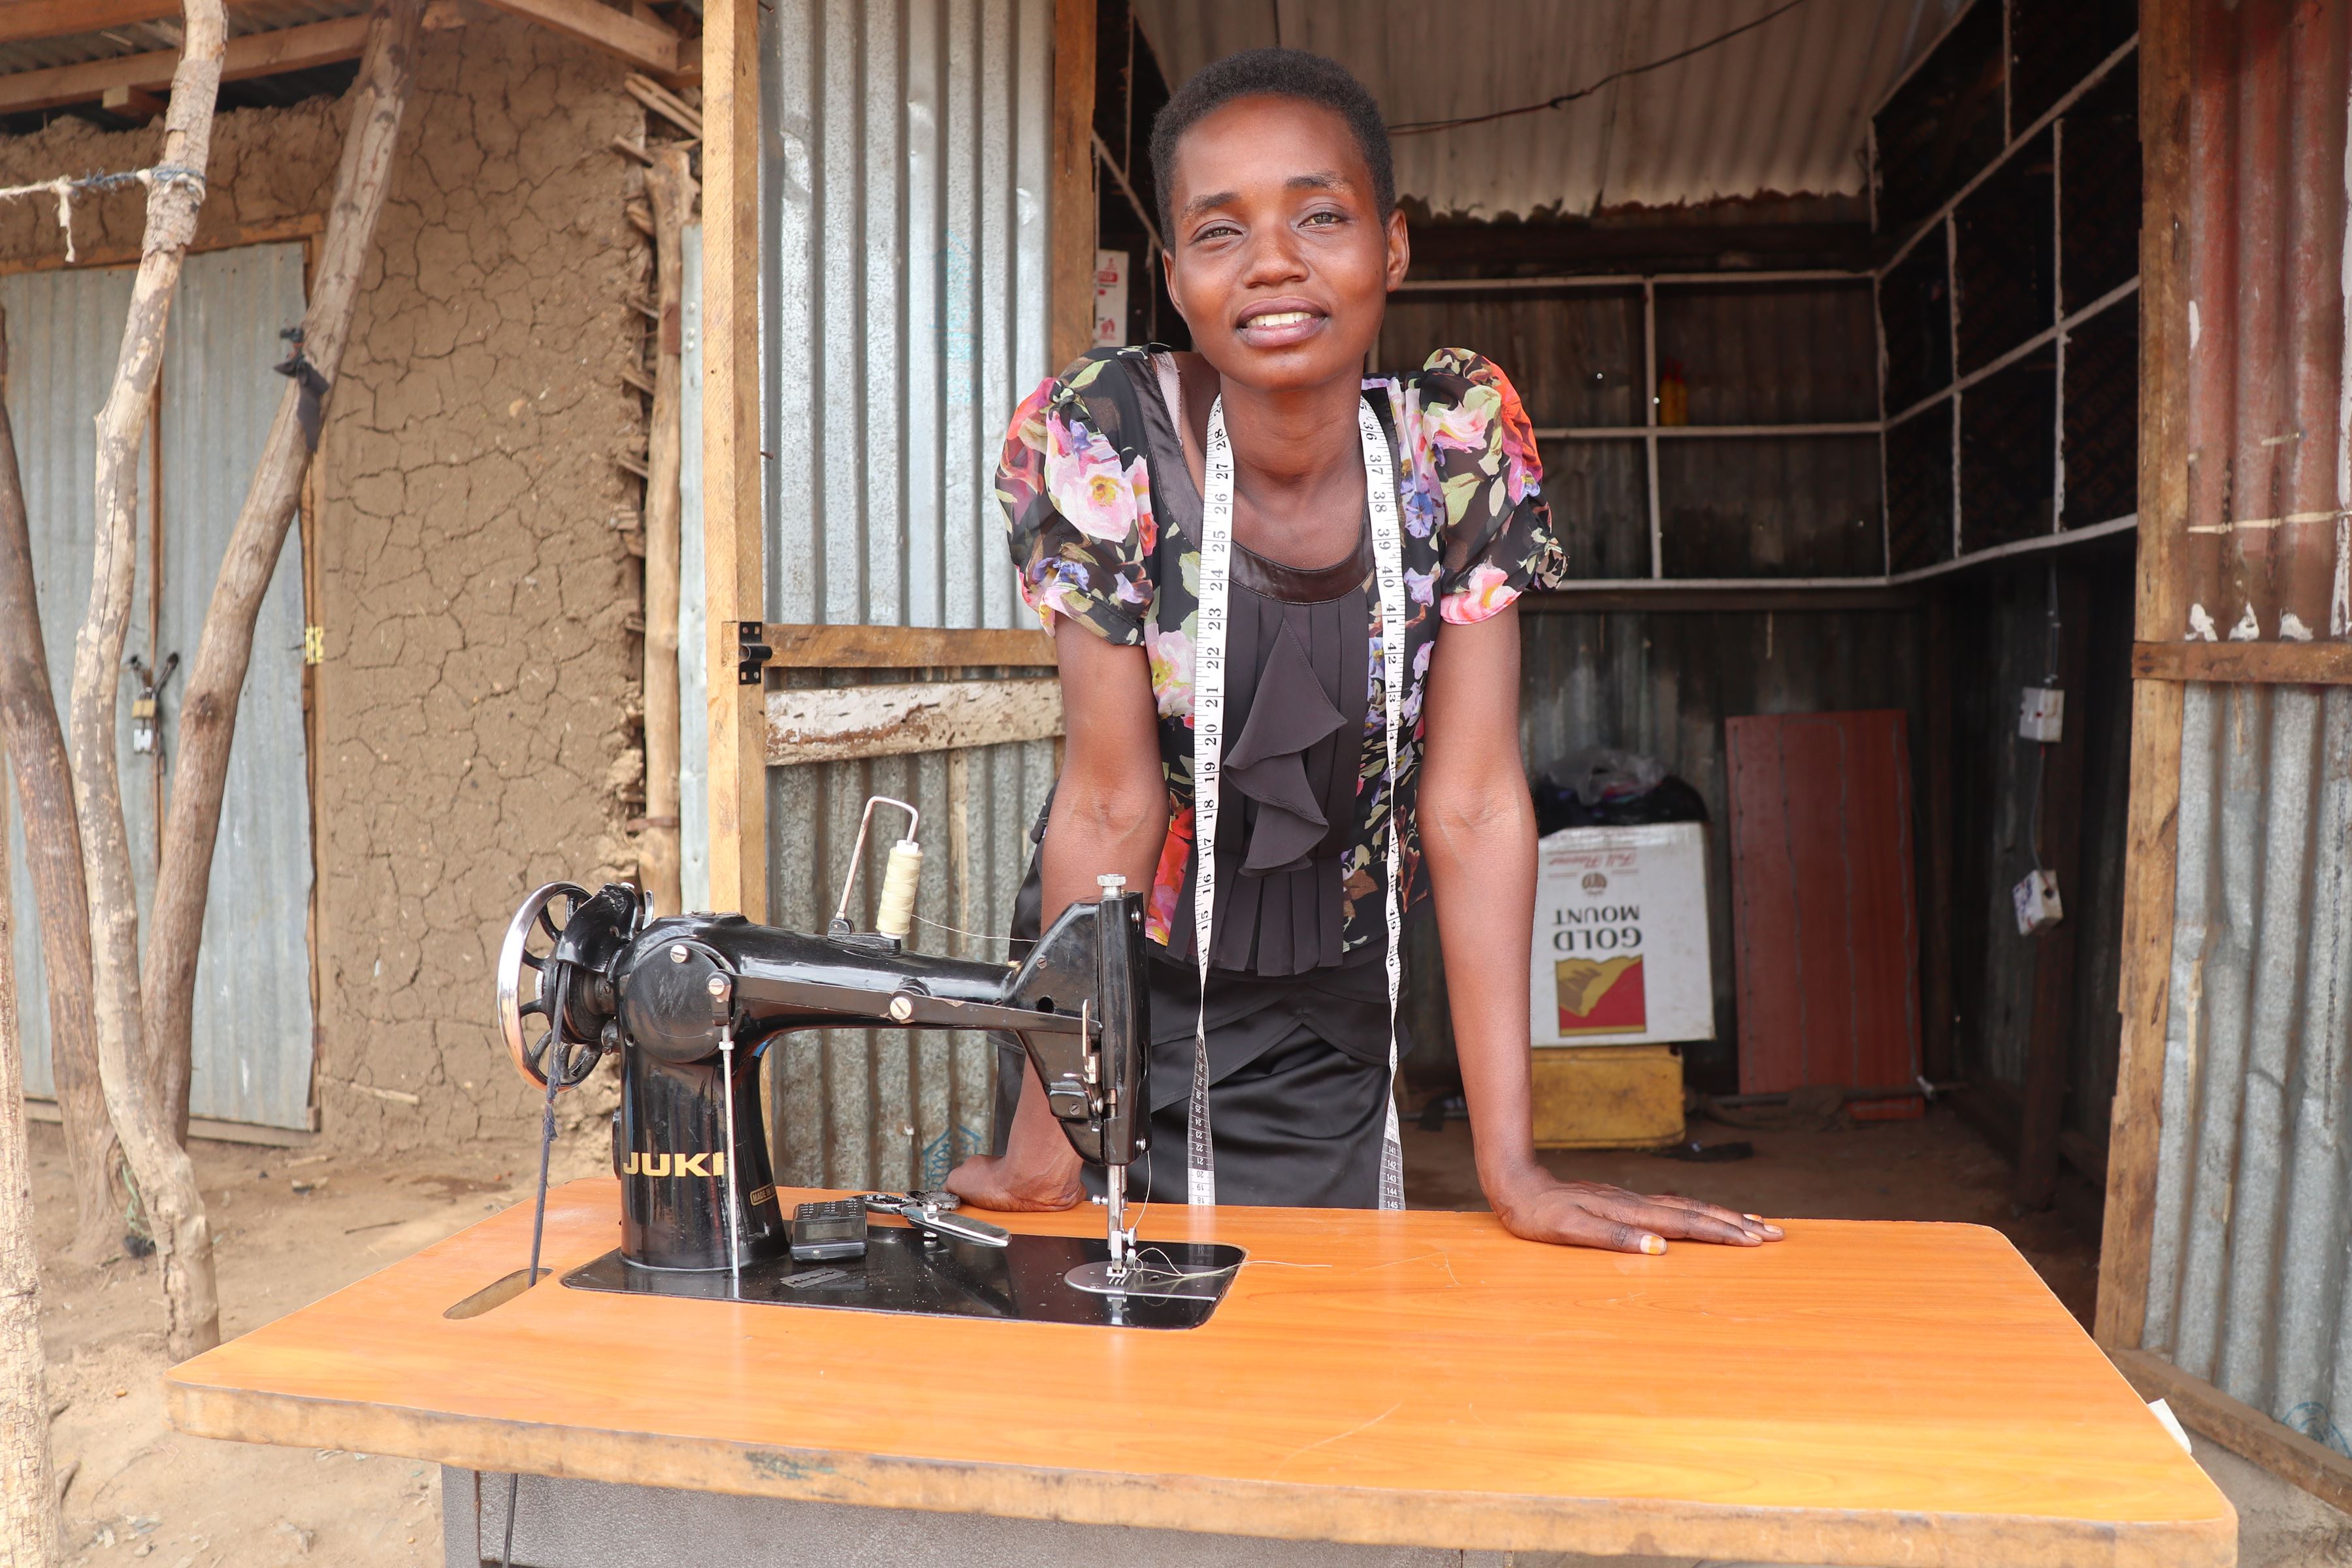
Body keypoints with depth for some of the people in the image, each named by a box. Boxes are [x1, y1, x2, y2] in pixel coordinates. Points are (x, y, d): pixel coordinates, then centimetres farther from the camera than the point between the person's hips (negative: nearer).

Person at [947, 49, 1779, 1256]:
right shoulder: (1100, 439, -20)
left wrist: (1510, 1165, -18)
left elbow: (1472, 801, -17)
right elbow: (1110, 798, -19)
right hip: (1118, 999, -1)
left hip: (1330, 1029, 2)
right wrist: (1041, 1144, -18)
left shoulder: (1459, 443, -15)